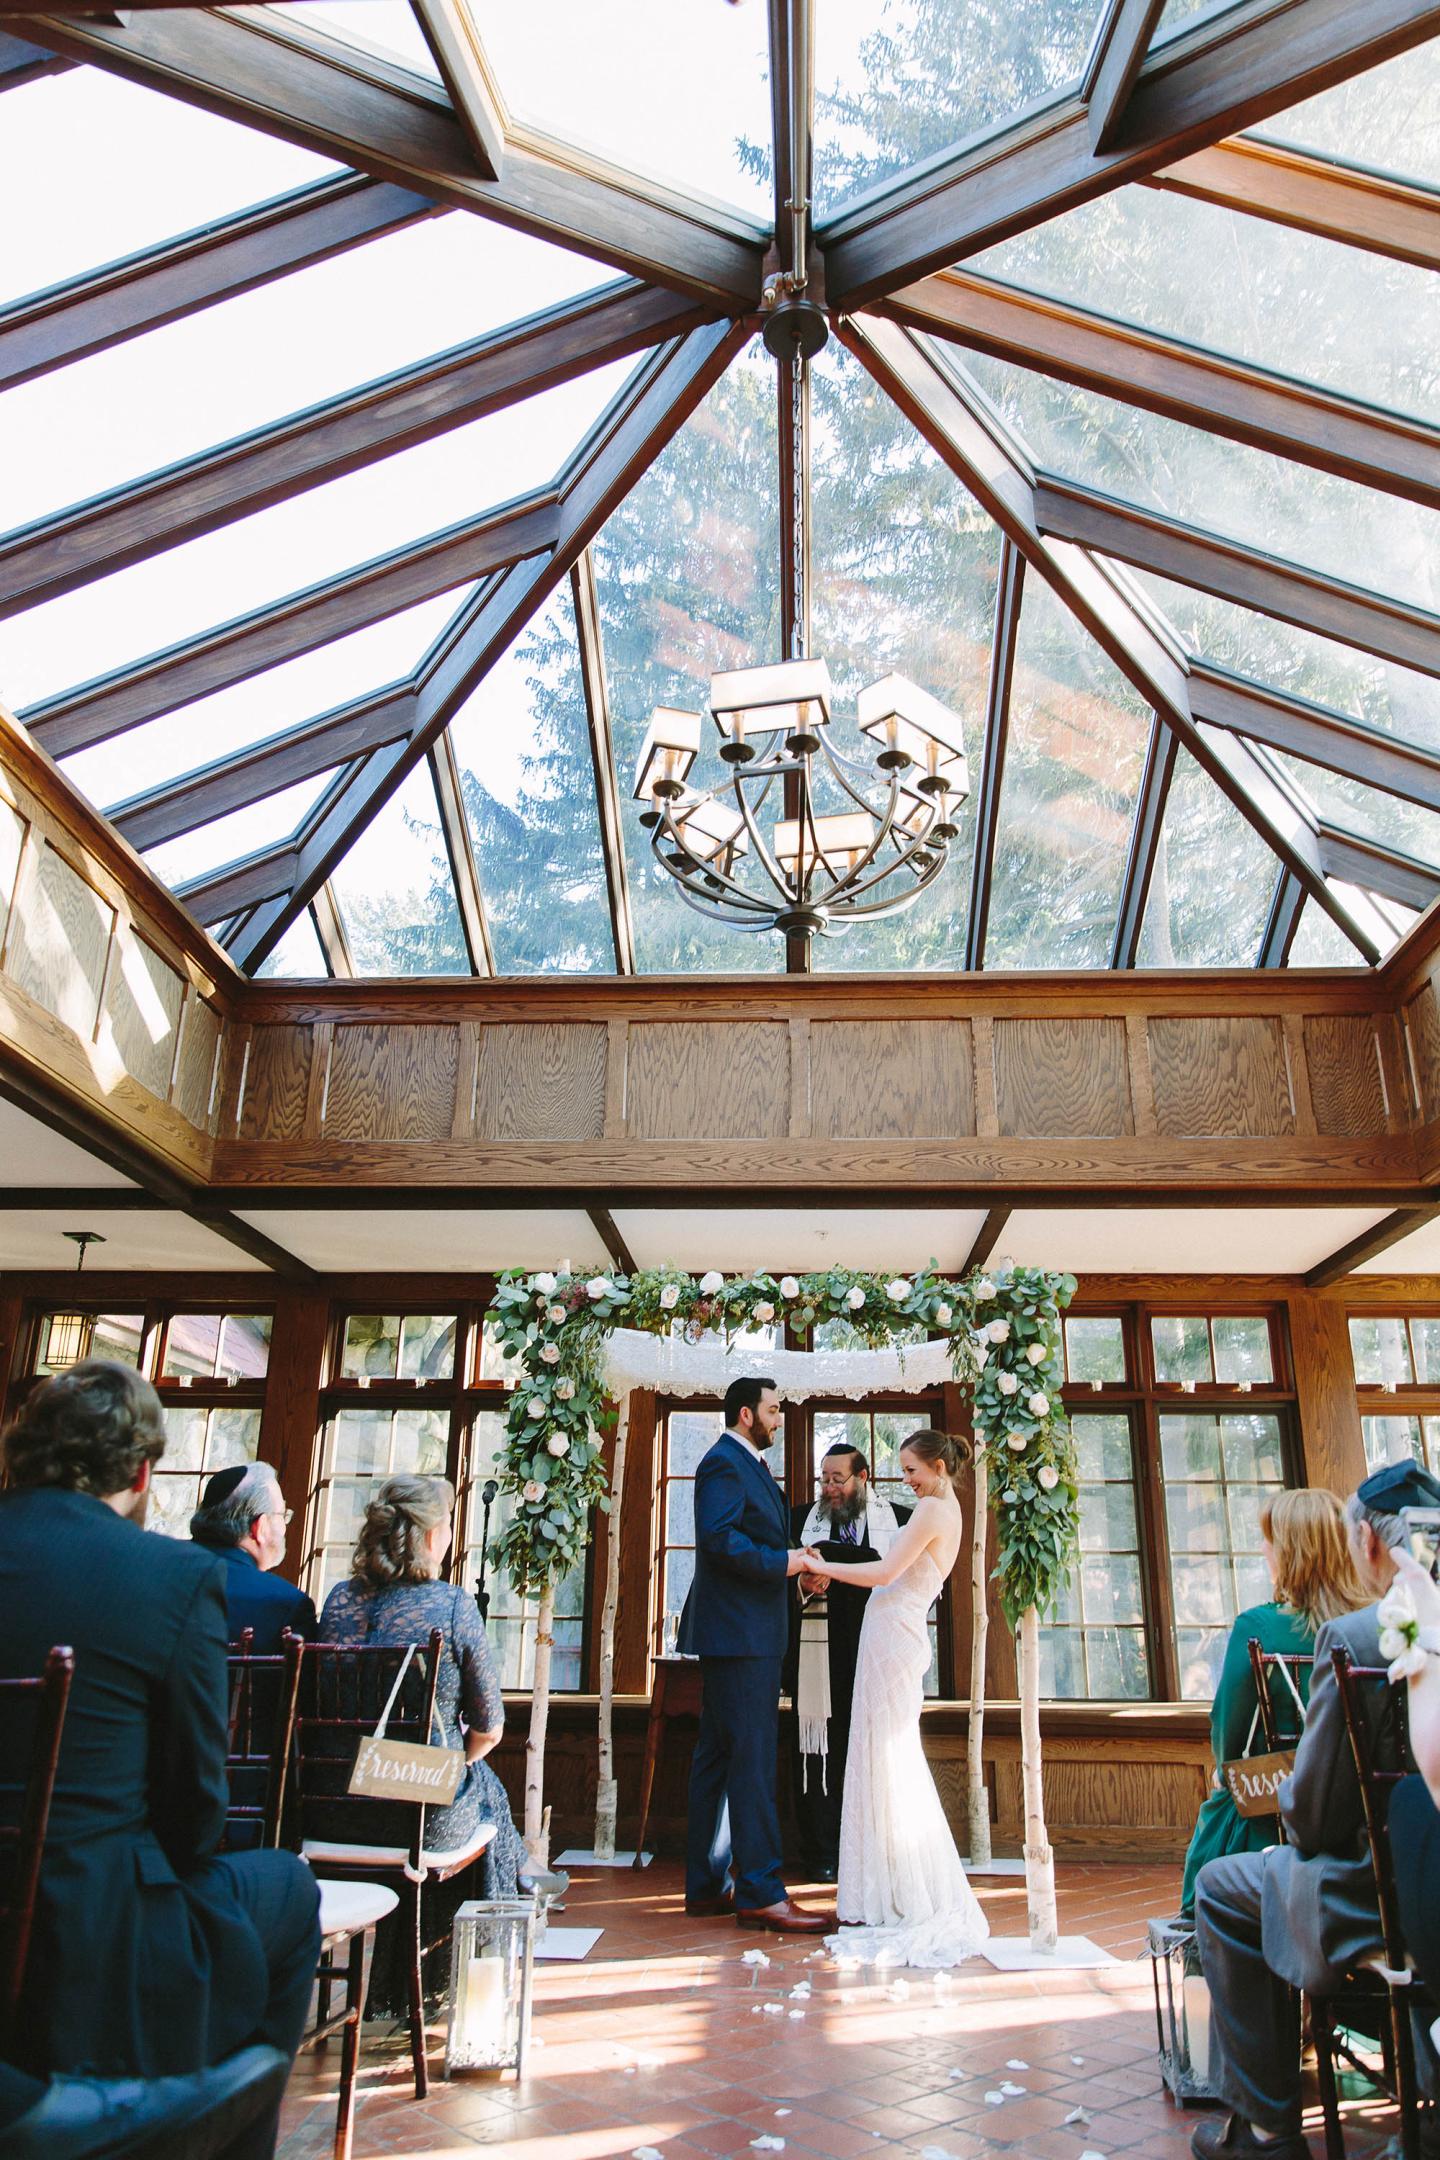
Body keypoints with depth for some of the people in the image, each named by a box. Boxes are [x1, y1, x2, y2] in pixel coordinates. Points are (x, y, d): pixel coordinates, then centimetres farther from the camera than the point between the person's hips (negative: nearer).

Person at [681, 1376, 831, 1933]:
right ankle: (760, 1892, -3)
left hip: (748, 1634, 11)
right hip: (738, 1632, -11)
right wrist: (781, 1563, -19)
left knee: (718, 1757, 13)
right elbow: (718, 1538, -24)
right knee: (751, 1757, -8)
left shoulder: (749, 1464, 20)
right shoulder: (724, 1463, -13)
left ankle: (706, 1886, 20)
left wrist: (794, 1560, 4)